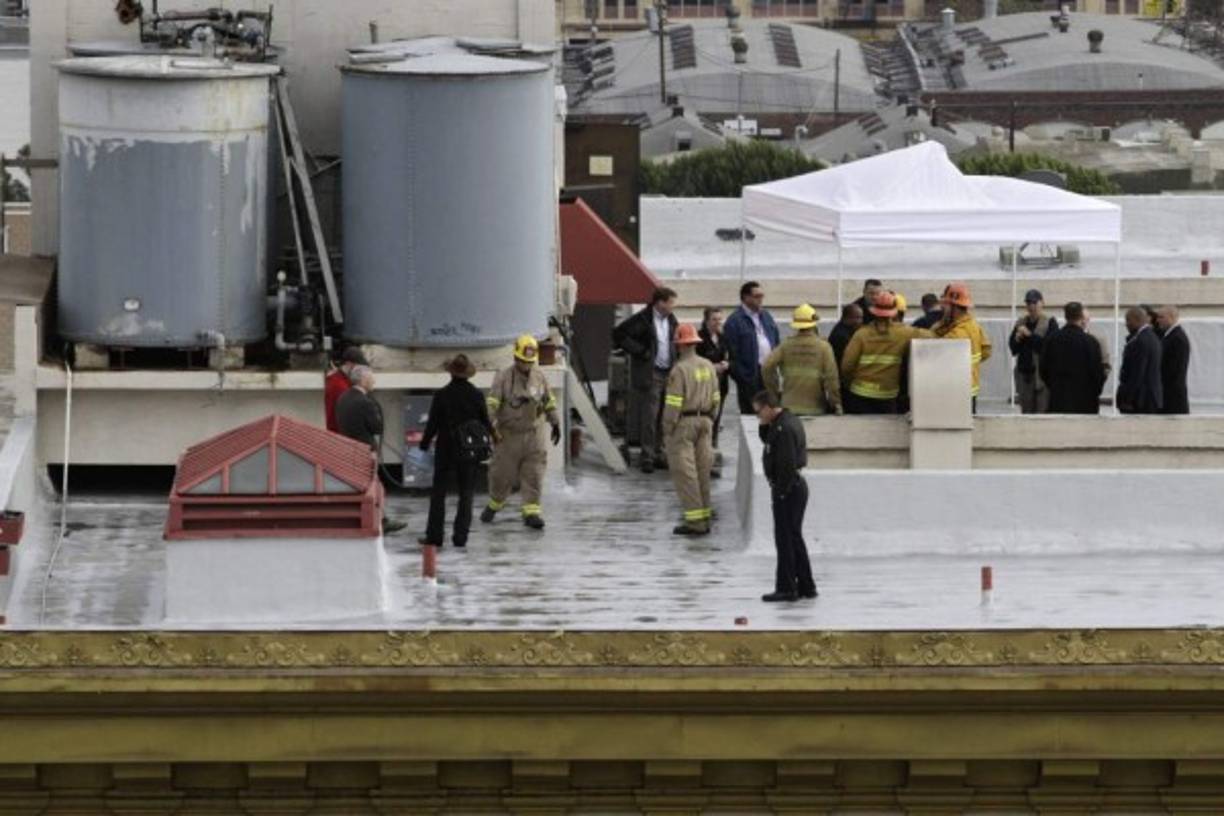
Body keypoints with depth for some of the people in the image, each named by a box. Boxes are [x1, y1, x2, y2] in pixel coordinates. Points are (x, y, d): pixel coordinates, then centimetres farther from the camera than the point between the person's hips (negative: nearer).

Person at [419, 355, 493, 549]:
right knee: (466, 494, 8)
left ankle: (434, 535, 6)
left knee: (438, 493, 9)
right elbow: (486, 423, 1)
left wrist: (425, 443, 8)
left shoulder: (441, 395, -11)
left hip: (446, 451, -1)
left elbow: (433, 423, -7)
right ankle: (460, 536, 3)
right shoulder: (477, 395, -6)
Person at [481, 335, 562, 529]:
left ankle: (531, 511, 0)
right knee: (502, 473, 7)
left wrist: (555, 423, 14)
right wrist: (490, 425, -30)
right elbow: (491, 403, -18)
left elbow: (549, 401, 17)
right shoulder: (504, 377, -10)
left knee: (533, 476, -2)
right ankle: (494, 504, 30)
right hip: (508, 434, -3)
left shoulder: (539, 377, 4)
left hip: (533, 435, 3)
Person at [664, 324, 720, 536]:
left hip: (684, 423, -7)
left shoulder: (680, 369, -16)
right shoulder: (708, 366, 6)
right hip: (704, 422, 7)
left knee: (684, 472, -4)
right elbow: (715, 398, 12)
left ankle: (695, 521, -7)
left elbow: (673, 403, -17)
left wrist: (668, 427, -8)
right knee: (702, 469, 13)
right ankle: (704, 517, 17)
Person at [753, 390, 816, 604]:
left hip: (788, 489, -10)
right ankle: (806, 586, 22)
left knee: (785, 539, -4)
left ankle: (786, 588, -1)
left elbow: (786, 465, -24)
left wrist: (779, 492, -20)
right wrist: (765, 425, 4)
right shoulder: (789, 420, 10)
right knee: (795, 538, 17)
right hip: (797, 485, 10)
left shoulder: (784, 429, -21)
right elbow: (766, 439, 23)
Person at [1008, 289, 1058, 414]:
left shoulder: (1050, 323, -2)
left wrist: (1029, 335, -16)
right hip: (1024, 372, 6)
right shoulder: (1021, 323, 14)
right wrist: (1017, 339, -7)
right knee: (1026, 411, 7)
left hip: (1043, 373, -6)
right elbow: (1013, 347, 14)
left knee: (1043, 411, -10)